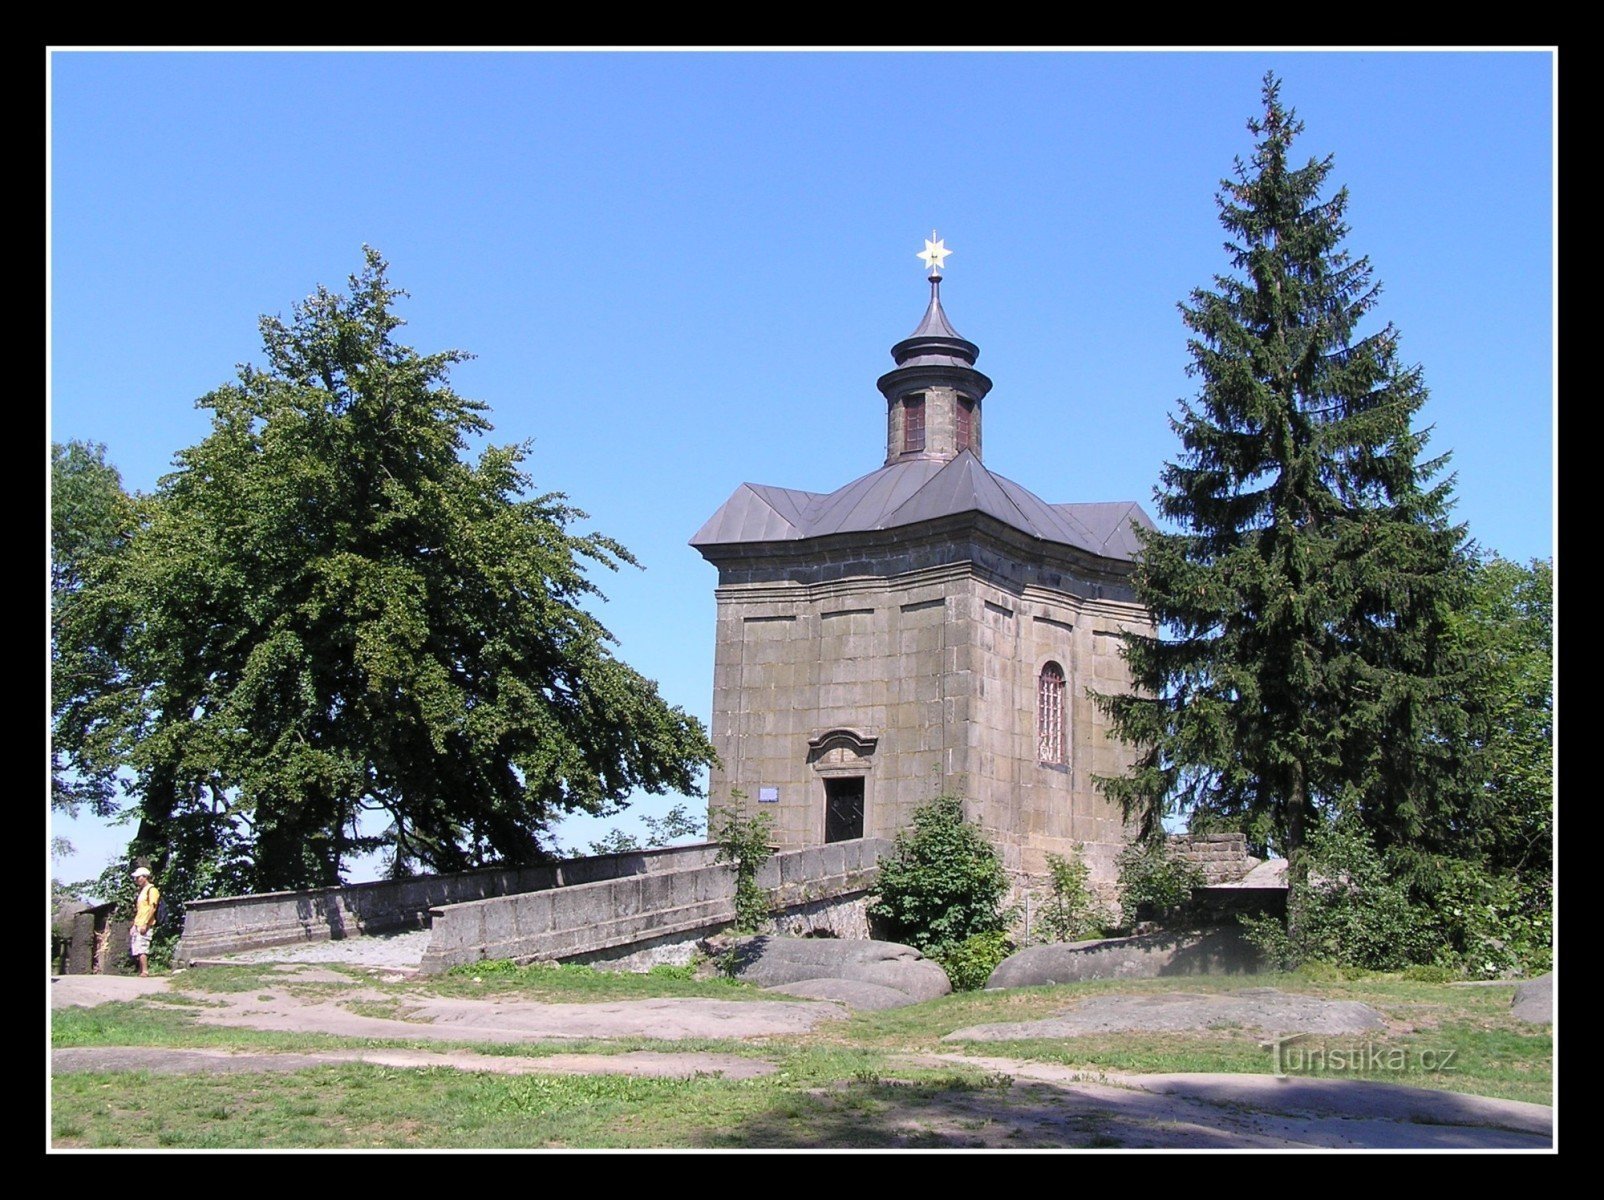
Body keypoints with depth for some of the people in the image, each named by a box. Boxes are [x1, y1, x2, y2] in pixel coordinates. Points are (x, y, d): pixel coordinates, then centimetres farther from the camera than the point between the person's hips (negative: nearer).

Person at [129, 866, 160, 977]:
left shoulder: (151, 890, -7)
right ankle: (141, 971, 7)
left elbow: (152, 908, -16)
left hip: (144, 926, -9)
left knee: (141, 949, -15)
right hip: (138, 925, 9)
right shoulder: (142, 891, 22)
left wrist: (145, 924, -22)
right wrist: (134, 925, 20)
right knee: (137, 950, 6)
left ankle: (145, 971, -17)